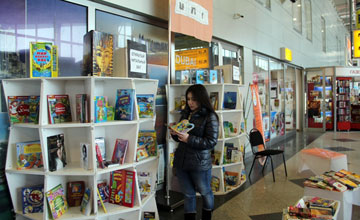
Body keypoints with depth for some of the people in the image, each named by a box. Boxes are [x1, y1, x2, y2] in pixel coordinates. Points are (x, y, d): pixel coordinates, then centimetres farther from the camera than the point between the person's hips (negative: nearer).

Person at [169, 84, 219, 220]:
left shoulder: (210, 117, -11)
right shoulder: (185, 114, 7)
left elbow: (211, 142, -16)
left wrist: (189, 139, -25)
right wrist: (174, 133, -7)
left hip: (199, 163, -4)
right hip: (181, 161, 5)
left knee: (205, 192, 18)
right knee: (188, 194, 15)